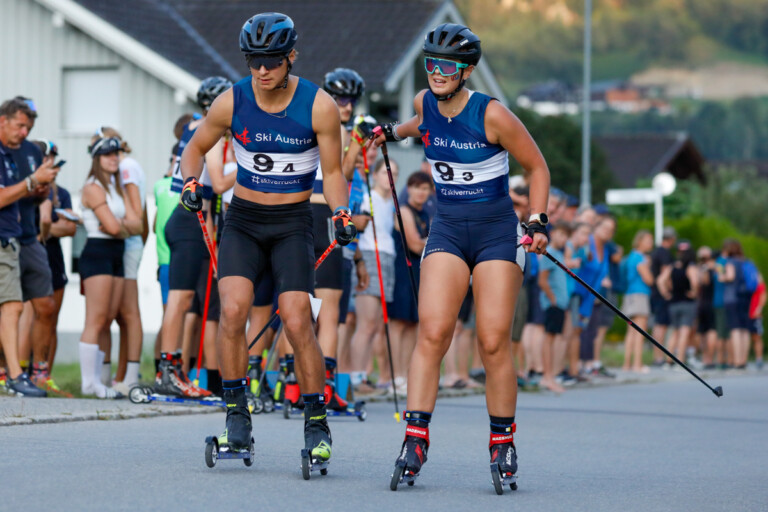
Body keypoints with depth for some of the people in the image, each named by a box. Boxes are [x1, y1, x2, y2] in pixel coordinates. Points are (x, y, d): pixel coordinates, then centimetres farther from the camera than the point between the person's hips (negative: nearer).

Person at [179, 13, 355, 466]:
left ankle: (317, 424, 2)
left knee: (297, 322, -13)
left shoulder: (319, 106, -10)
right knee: (233, 309, -19)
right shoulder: (232, 102, -6)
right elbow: (196, 148, 11)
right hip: (243, 220, 2)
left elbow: (333, 172, -1)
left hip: (292, 224, -2)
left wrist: (341, 214, -18)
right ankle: (237, 415, -7)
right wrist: (191, 183, -8)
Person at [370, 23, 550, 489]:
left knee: (493, 342, -7)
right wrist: (394, 132, 21)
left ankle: (503, 442, 9)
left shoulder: (492, 115, -14)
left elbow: (537, 166, -3)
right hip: (447, 229, 4)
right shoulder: (425, 104, 1)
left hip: (497, 230, -4)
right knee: (432, 333, -13)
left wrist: (539, 223, -10)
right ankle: (416, 437, -14)